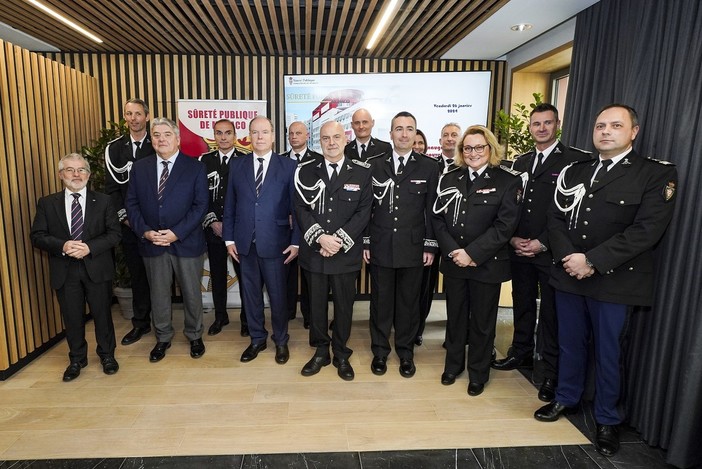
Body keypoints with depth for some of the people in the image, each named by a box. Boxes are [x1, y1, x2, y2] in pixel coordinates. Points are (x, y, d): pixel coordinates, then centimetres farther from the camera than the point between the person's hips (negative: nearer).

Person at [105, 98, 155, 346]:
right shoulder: (114, 148, 7)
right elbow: (112, 187, 5)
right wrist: (124, 216, -5)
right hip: (129, 224, 3)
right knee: (137, 274, 11)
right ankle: (140, 323, 23)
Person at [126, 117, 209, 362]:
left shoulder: (195, 167, -4)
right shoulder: (139, 167, 7)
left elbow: (200, 205, -9)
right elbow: (132, 203, 6)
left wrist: (176, 232, -17)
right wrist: (144, 231, -9)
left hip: (186, 242, -3)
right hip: (151, 243, 3)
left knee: (191, 293, 10)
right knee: (158, 294, 14)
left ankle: (194, 336, 30)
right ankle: (162, 338, 33)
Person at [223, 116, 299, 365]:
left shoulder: (288, 166, -3)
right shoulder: (237, 165, 6)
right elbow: (230, 205, 8)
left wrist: (296, 241, -7)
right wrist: (229, 238, 4)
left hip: (275, 243, -3)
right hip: (245, 243, 3)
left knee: (278, 295, 8)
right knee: (251, 293, 14)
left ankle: (281, 341, 29)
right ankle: (257, 339, 32)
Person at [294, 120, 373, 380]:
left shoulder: (362, 172, 0)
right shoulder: (305, 171, 3)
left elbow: (363, 212, -5)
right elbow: (301, 208, -2)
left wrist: (339, 240, -14)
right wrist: (320, 237, -16)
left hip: (347, 252, -1)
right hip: (314, 251, 1)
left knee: (344, 305, 10)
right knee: (316, 304, 12)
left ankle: (341, 354, 29)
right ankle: (320, 351, 32)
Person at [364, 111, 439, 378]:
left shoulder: (428, 167, 2)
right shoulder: (375, 165, 3)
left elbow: (432, 210, 2)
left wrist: (430, 246, -1)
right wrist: (364, 242, 1)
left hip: (413, 248, 0)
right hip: (380, 246, 1)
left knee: (408, 301, 11)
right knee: (380, 301, 11)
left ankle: (406, 351, 30)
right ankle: (380, 350, 29)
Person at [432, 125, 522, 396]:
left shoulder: (508, 181, -6)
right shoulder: (449, 178, 5)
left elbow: (505, 226, -13)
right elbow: (438, 219, 1)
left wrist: (473, 254, -18)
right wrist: (453, 251, -11)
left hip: (487, 264, -3)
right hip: (453, 262, 3)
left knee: (482, 321, 11)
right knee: (455, 316, 16)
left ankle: (478, 373, 30)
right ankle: (453, 364, 36)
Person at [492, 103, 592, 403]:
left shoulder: (575, 160, -5)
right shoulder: (520, 162, 14)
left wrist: (543, 243, -14)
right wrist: (513, 237, -2)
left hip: (551, 250, -5)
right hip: (519, 249, 5)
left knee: (551, 311, 4)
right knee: (523, 304, 16)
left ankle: (552, 371, 17)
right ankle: (521, 353, 33)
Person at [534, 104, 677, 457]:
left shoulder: (657, 174, -5)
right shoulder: (575, 172, 10)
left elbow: (646, 230, -16)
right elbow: (556, 218, 5)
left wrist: (592, 261, -20)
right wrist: (567, 257, -12)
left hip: (614, 281, -4)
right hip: (569, 275, 4)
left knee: (608, 351, 10)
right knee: (570, 343, 17)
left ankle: (607, 420, 30)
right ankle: (566, 398, 38)